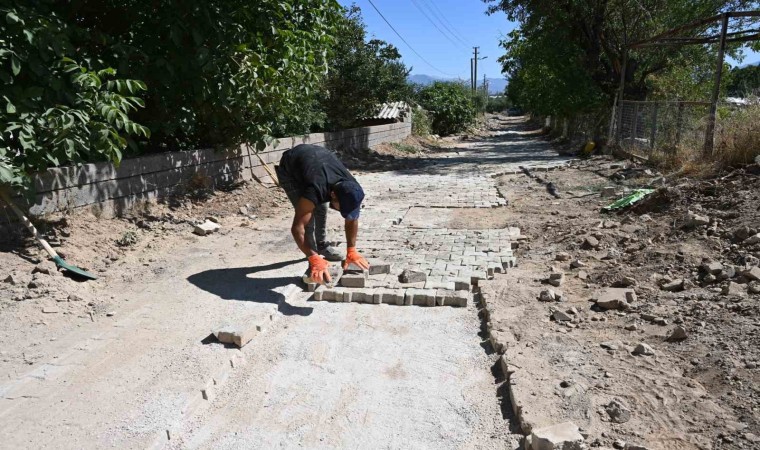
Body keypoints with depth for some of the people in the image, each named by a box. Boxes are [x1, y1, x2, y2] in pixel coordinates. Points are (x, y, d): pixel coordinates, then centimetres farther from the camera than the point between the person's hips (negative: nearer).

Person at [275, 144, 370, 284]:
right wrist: (314, 260, -47)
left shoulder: (351, 188, -27)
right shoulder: (316, 191, -44)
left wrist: (352, 251, -14)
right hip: (289, 169, -5)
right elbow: (297, 228, -43)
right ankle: (316, 256, -9)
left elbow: (352, 219, -11)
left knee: (321, 208, 9)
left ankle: (322, 246, 30)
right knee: (308, 214, -17)